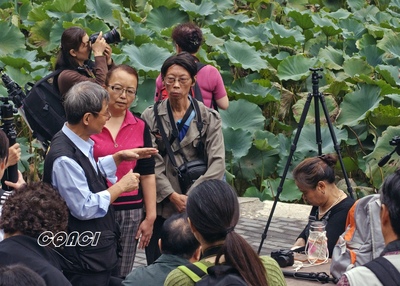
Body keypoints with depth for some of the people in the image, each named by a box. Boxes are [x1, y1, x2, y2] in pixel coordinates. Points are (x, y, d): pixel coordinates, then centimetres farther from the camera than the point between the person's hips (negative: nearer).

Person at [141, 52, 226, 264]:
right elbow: (152, 163, -4)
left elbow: (217, 163, -5)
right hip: (161, 207, 0)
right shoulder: (151, 117, 4)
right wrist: (173, 196, -15)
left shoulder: (209, 118, 5)